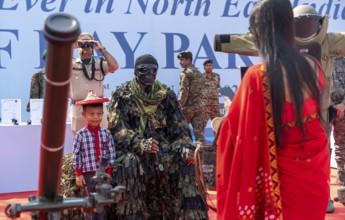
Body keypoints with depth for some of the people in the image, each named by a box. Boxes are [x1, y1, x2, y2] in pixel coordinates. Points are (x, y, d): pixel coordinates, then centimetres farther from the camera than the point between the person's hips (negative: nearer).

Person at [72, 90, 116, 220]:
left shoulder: (106, 133, -1)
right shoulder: (81, 135, -7)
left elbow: (111, 154, 1)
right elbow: (76, 155, -5)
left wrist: (109, 173, -1)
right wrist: (78, 174, -5)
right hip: (88, 174, -2)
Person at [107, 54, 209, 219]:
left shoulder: (166, 95, 9)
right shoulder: (122, 95, 1)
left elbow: (178, 126, 4)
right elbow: (117, 128, -10)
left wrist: (185, 147, -17)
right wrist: (140, 144, -28)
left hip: (162, 147, 3)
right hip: (133, 149, -2)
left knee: (185, 162, -23)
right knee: (130, 164, -35)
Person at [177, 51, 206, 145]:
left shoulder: (185, 73, -9)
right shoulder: (199, 73, 16)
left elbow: (183, 92, -17)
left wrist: (179, 106, -13)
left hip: (188, 106, -7)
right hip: (199, 106, 7)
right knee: (199, 131, 3)